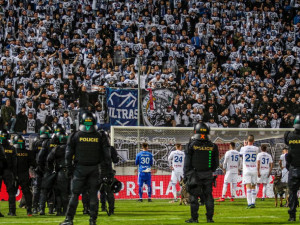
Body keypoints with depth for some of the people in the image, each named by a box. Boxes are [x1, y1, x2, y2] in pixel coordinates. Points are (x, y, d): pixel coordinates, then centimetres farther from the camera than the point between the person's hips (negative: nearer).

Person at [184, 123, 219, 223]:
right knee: (208, 197, 8)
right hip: (207, 175, 3)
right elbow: (216, 163, 7)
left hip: (194, 174, -3)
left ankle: (194, 218, 3)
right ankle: (209, 218, 10)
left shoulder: (191, 145, -7)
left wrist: (185, 175, 1)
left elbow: (187, 163, -6)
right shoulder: (212, 146, 2)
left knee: (193, 196, 3)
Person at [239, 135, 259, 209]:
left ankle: (249, 203, -17)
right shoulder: (256, 149, -1)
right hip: (254, 170, 2)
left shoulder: (243, 148, -6)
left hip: (246, 170, -2)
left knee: (248, 187, -8)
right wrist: (248, 145, 26)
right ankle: (253, 203, 11)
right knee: (253, 187, 11)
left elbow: (241, 154, 17)